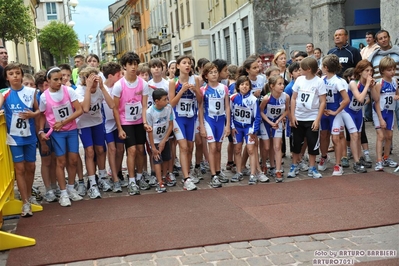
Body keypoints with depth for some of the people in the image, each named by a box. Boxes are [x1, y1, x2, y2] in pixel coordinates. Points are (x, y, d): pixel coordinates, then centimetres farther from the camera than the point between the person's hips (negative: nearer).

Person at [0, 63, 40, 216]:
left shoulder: (31, 92, -1)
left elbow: (39, 110, 8)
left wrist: (32, 114, -13)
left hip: (30, 135, 2)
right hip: (14, 137, -2)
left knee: (31, 167, 13)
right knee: (20, 168, 1)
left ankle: (29, 196, 32)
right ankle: (25, 202, 9)